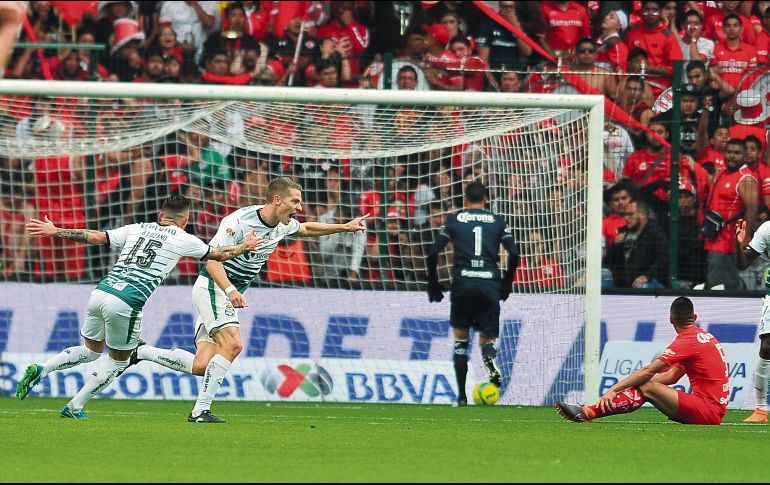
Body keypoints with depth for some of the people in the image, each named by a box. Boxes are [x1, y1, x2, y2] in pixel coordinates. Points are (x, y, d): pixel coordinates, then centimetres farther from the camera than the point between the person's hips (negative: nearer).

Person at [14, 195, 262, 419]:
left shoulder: (137, 229, 18)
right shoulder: (183, 239, 8)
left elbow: (96, 236, 16)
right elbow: (218, 254, 20)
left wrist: (55, 232, 22)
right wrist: (244, 247, 39)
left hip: (100, 292, 5)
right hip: (126, 303, -5)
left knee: (91, 350, 26)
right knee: (118, 361, 17)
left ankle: (40, 370, 8)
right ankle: (74, 408, 14)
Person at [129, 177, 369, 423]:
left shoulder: (283, 225, 3)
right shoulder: (239, 221, -22)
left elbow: (306, 229, 27)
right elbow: (213, 261, -28)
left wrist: (344, 227, 22)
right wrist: (230, 290, -43)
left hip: (230, 293, 8)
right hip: (212, 286, -8)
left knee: (201, 366, -1)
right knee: (232, 344, -27)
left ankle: (141, 351, 16)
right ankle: (200, 411, -23)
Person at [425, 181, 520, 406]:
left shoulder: (454, 220, 10)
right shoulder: (498, 222, 12)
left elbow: (433, 252, 3)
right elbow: (514, 253, 3)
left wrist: (433, 285, 13)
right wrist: (507, 283, 15)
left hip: (462, 283, 0)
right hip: (490, 284, 0)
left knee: (460, 339, 14)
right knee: (487, 339, 11)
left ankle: (461, 395, 8)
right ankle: (489, 358, -27)